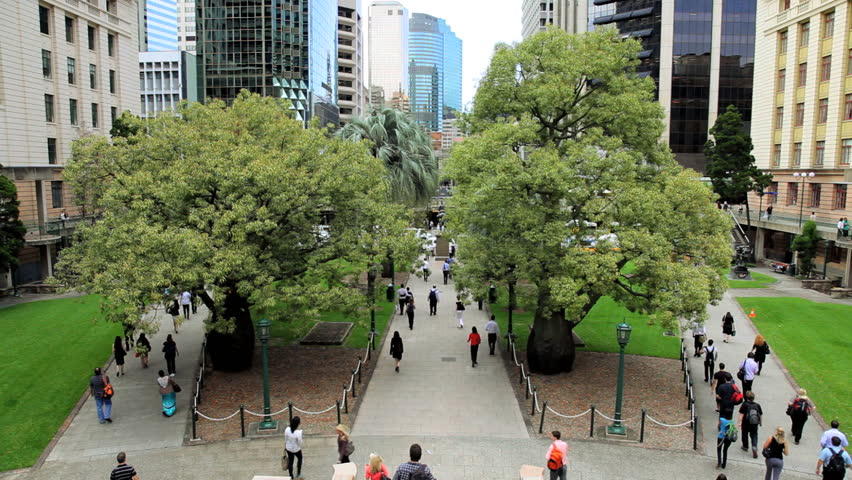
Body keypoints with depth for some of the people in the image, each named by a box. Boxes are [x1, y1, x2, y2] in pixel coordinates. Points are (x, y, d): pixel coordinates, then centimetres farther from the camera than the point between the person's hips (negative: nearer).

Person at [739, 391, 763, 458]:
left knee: (745, 434, 17)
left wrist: (740, 422, -13)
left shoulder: (744, 405, -11)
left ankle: (745, 446, 31)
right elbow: (761, 415, 5)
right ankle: (754, 447, -12)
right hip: (755, 424, 2)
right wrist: (760, 422, 19)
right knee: (754, 435, 9)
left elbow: (741, 414, -15)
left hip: (746, 423, -2)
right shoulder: (757, 405, -1)